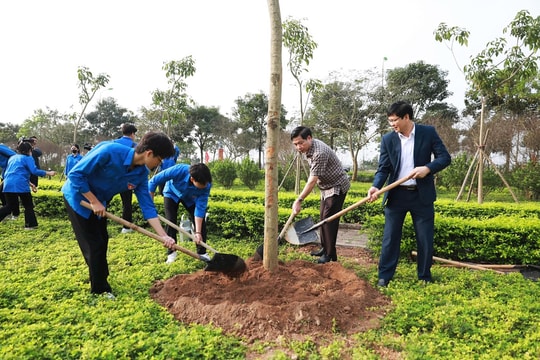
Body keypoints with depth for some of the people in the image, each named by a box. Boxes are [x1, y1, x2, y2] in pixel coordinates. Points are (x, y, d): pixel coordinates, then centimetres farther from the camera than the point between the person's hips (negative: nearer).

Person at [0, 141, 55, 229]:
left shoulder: (12, 157, 24)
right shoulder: (28, 158, 0)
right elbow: (34, 171, -13)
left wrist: (28, 183, 28)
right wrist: (48, 173, -5)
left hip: (8, 185, 7)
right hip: (20, 185, -7)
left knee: (10, 206, 18)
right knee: (28, 205, 8)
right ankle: (30, 225, 9)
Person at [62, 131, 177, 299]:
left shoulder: (141, 173, -14)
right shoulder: (109, 151, -34)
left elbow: (147, 206, -12)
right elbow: (75, 174, -27)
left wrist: (163, 236, -19)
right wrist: (94, 202, -24)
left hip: (99, 203, 6)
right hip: (78, 196, -6)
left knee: (102, 242, 14)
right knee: (94, 245, -2)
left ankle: (99, 279, 36)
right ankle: (100, 288, 16)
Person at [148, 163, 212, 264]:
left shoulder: (206, 185, -37)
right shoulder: (179, 170, -44)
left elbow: (200, 208, -31)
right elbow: (153, 181, -30)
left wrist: (198, 232, -34)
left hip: (190, 198, 2)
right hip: (172, 194, -1)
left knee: (200, 222, -8)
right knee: (171, 222, -12)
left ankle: (202, 252, 6)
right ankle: (171, 252, 7)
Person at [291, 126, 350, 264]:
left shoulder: (319, 152, -31)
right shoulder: (308, 148, -2)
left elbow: (312, 181, -32)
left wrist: (299, 200, -30)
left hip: (337, 186, -9)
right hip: (326, 187, 9)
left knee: (329, 219, -10)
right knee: (323, 218, 12)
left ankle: (330, 255, -2)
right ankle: (325, 248, 23)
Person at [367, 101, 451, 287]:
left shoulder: (428, 132, -3)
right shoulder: (388, 139, 0)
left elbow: (445, 157, -3)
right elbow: (383, 168, -3)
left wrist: (427, 168, -21)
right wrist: (376, 186, -21)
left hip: (422, 195, 0)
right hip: (396, 195, 1)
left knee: (425, 239, 9)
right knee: (390, 237, 5)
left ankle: (425, 277, 26)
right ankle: (384, 276, 16)